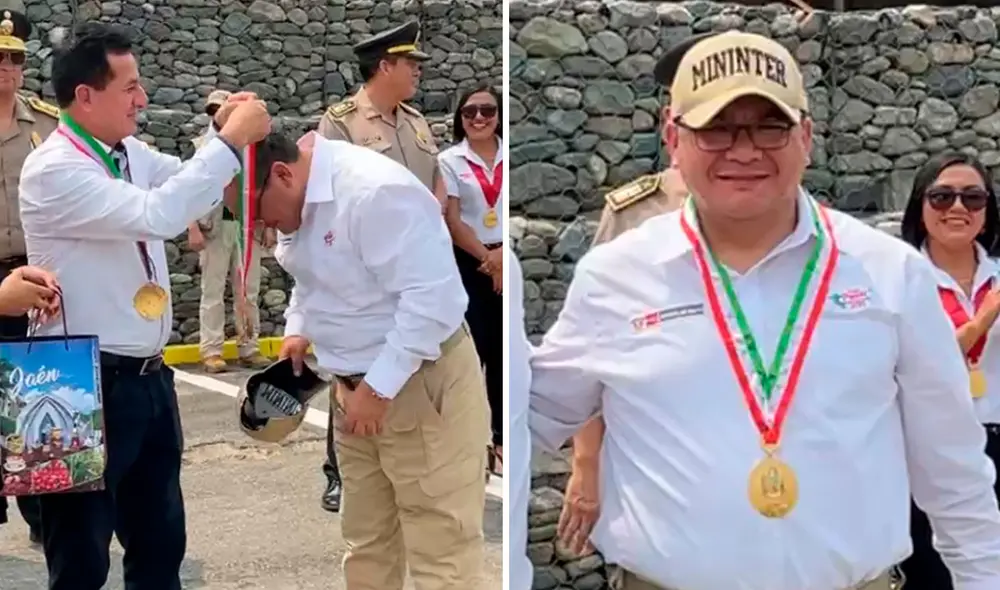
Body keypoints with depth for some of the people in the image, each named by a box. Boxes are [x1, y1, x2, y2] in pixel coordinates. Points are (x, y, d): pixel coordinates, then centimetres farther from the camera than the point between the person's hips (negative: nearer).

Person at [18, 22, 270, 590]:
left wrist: (223, 134, 1)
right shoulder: (53, 170, -18)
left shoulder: (131, 154, 7)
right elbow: (156, 215, -30)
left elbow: (197, 186, 21)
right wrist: (231, 140, -25)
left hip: (149, 376, 8)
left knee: (160, 543, 19)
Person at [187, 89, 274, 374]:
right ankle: (211, 352, 2)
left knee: (249, 292, 5)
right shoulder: (200, 145, 4)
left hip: (248, 226, 2)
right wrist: (193, 228, -10)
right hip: (214, 226, -2)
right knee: (213, 291, 0)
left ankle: (249, 349, 11)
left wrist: (269, 225, 4)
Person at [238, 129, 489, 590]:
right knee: (367, 541, 18)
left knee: (438, 551, -3)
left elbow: (433, 298, -28)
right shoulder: (296, 202, 4)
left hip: (423, 383, -9)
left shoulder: (376, 192, -25)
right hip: (354, 386, 9)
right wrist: (298, 331, 6)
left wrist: (379, 388, -25)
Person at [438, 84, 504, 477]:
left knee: (502, 352, 6)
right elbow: (452, 222, -5)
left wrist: (503, 253, -13)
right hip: (468, 264, -2)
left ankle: (501, 438, 16)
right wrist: (487, 259, -10)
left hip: (506, 263, 2)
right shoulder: (449, 161, 0)